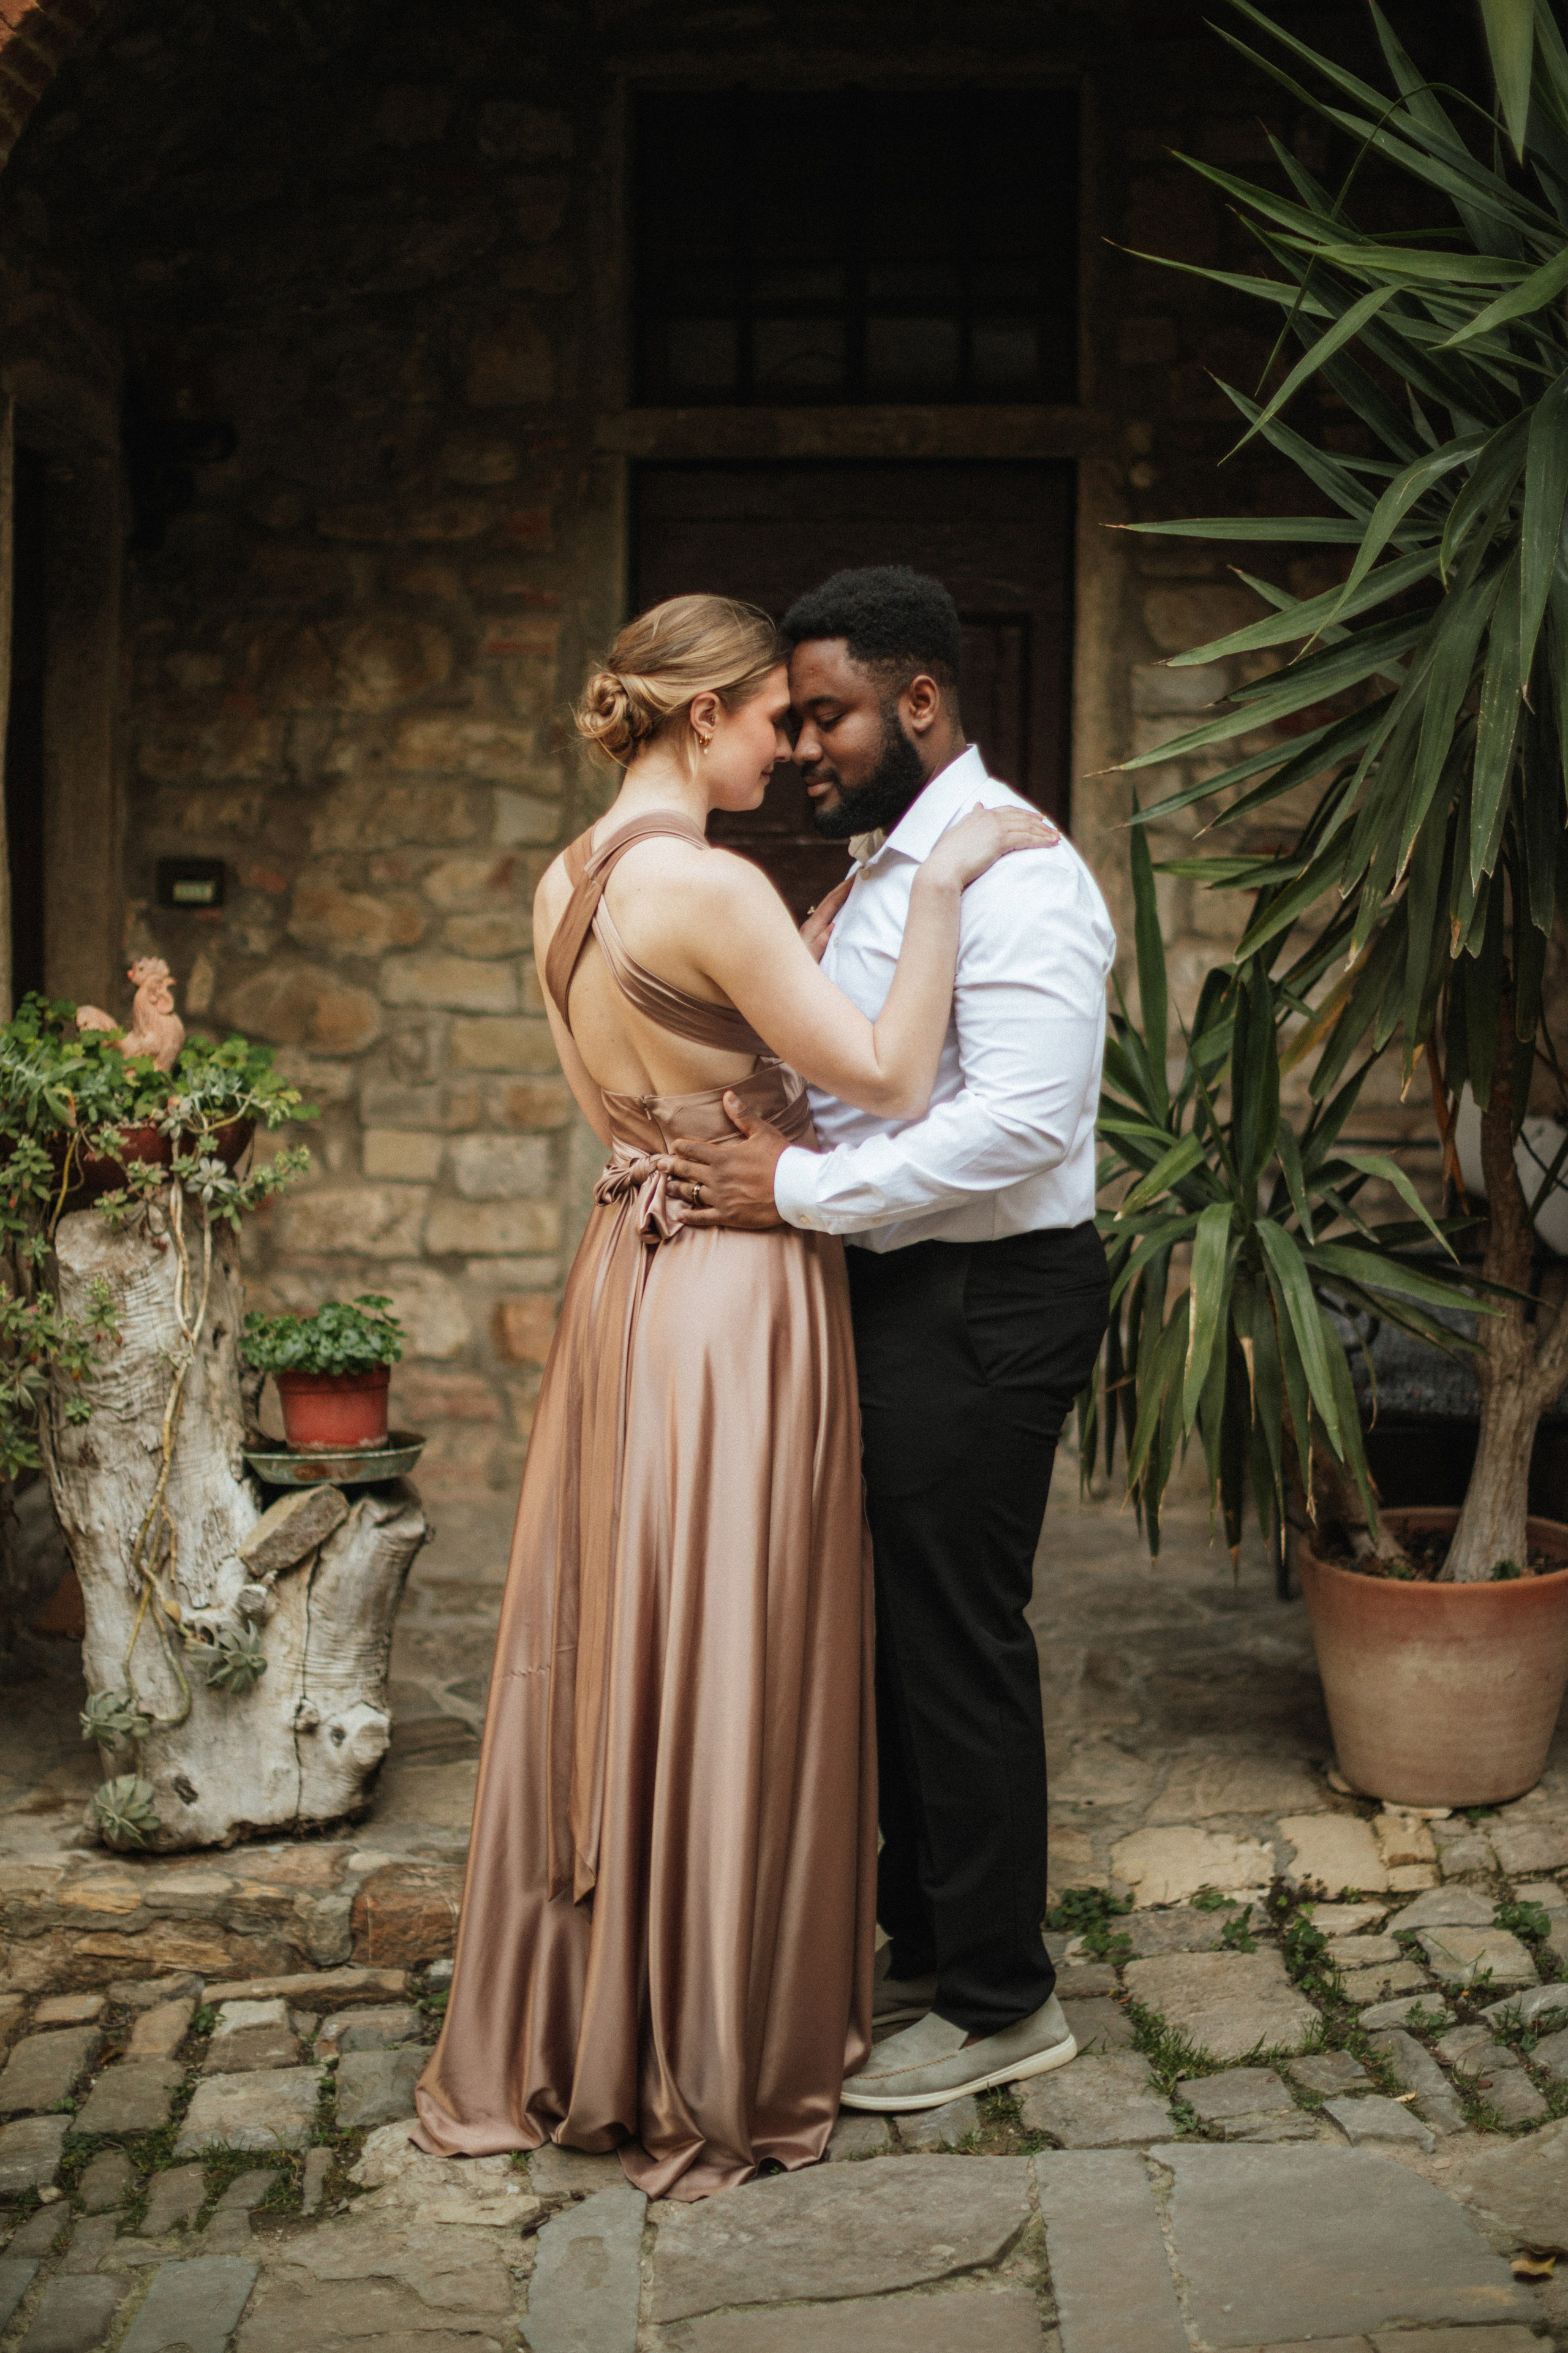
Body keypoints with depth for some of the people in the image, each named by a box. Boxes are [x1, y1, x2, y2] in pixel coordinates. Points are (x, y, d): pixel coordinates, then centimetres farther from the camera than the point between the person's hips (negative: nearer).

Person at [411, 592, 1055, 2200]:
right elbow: (887, 1076, -19)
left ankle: (564, 2029, 29)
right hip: (736, 1296, -9)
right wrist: (939, 880, -13)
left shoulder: (570, 885, 9)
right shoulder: (705, 884, -19)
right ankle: (714, 2064, 15)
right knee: (725, 1673, 2)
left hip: (629, 1275, 9)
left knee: (612, 1651, 16)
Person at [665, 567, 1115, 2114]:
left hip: (984, 1308, -10)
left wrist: (797, 1192, -23)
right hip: (897, 1293, 10)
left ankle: (998, 2002, 12)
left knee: (959, 1642, -2)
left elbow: (1020, 1119, -26)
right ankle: (920, 1947, 31)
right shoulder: (880, 869, 15)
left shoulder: (1010, 870, -16)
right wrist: (773, 1154, 2)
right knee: (897, 1628, 17)